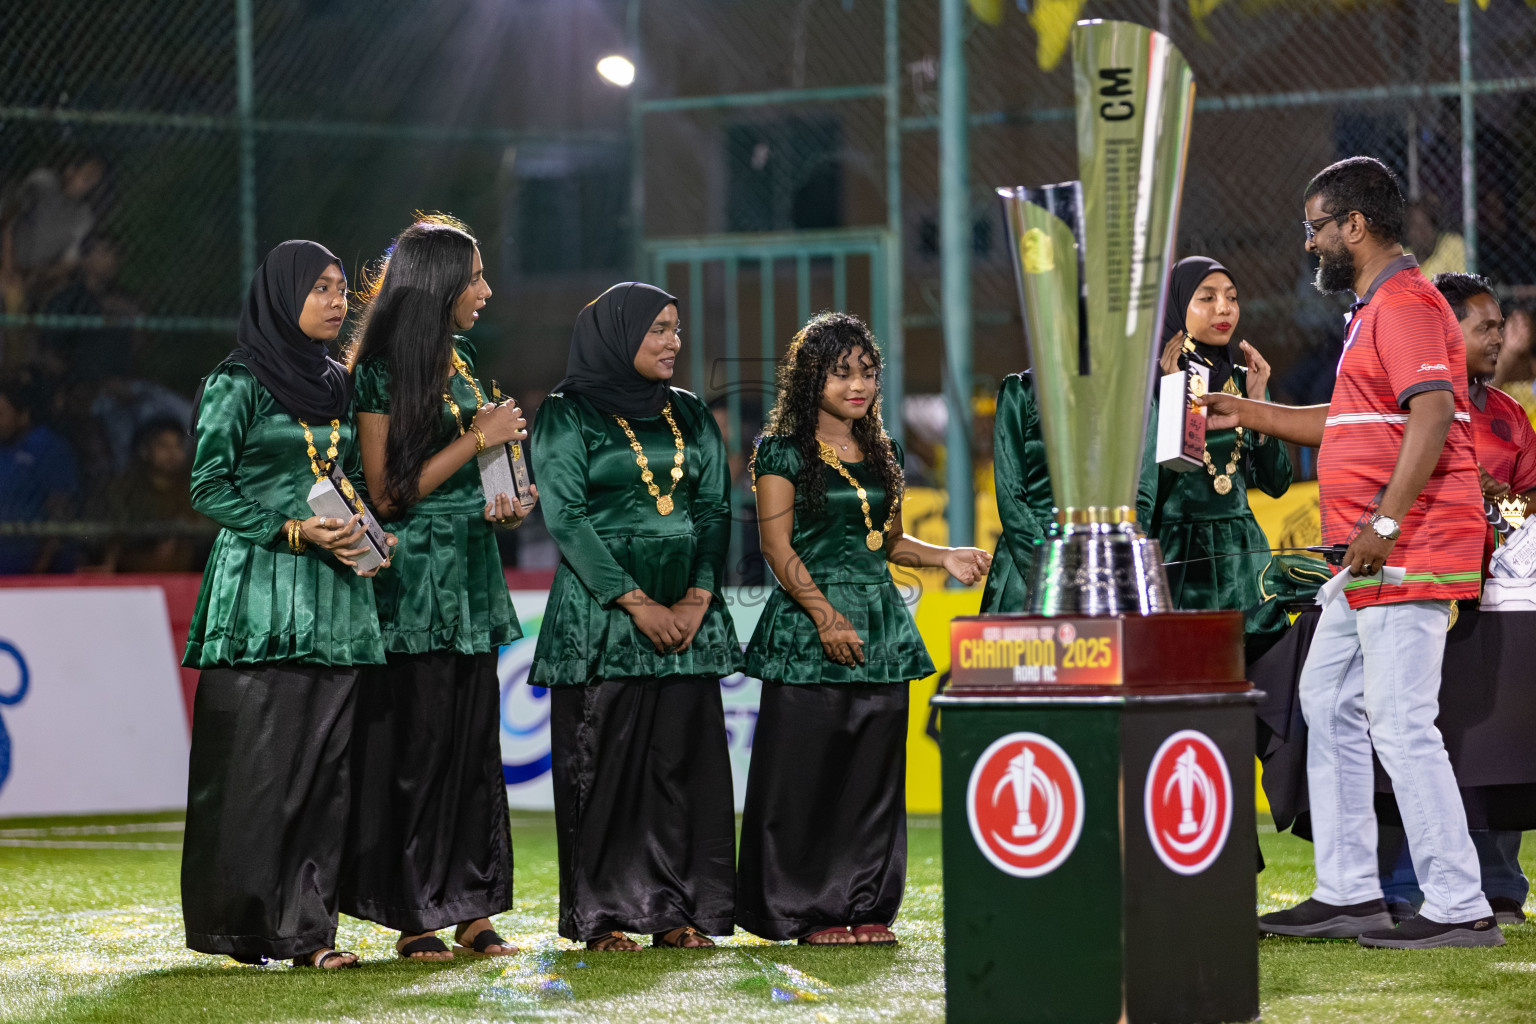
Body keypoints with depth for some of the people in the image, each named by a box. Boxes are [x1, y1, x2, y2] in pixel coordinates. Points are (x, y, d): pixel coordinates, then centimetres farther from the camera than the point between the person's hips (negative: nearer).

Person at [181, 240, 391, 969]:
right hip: (261, 585, -6)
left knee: (326, 761, 1)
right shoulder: (238, 383, -4)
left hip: (335, 588, 6)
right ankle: (237, 925, 0)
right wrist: (291, 531, -15)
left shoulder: (338, 385, 15)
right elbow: (209, 487, -6)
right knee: (257, 763, -7)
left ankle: (306, 925, 4)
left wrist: (360, 530, 1)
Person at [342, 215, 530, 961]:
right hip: (413, 582, -7)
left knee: (473, 743, 5)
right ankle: (413, 916, 1)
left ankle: (471, 908, 8)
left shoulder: (461, 362, 14)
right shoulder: (380, 373, -9)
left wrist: (500, 504, 7)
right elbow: (388, 493, -13)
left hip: (470, 576, 7)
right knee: (416, 745, -5)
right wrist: (479, 439, -13)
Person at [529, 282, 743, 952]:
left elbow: (715, 510, 9)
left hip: (686, 612, 4)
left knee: (683, 755, 1)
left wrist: (696, 599, -7)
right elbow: (565, 515, -8)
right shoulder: (568, 415, -1)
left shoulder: (690, 416, 14)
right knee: (602, 757, -4)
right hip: (598, 612, -4)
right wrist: (636, 602, -14)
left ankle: (678, 910, 4)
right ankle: (602, 915, 1)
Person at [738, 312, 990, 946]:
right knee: (807, 770, -5)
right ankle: (810, 910, 0)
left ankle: (868, 906, 9)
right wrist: (826, 616, -16)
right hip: (807, 630, -6)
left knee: (874, 769, 4)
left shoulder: (883, 453, 15)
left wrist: (945, 557, 4)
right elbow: (778, 546, -8)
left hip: (880, 623, 6)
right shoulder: (784, 451, -2)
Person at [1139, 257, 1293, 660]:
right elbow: (1139, 489, -12)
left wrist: (1257, 401, 1)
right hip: (1179, 558, -5)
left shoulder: (1242, 378, 13)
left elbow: (1276, 483, 9)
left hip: (1243, 558, 5)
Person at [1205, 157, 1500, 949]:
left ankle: (1459, 908, -9)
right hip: (1367, 559, 11)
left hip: (1407, 554, -11)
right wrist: (1250, 415, 26)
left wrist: (1385, 524, -28)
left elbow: (1432, 416, -25)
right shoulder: (1378, 308, 20)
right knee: (1329, 706, 14)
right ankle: (1347, 894, 19)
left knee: (1401, 727, -11)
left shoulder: (1406, 306, -13)